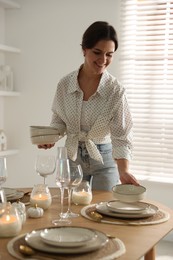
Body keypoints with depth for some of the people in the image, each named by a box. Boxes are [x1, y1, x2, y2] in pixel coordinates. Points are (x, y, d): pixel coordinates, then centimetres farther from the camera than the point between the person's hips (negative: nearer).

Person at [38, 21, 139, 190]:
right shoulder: (65, 84, -9)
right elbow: (59, 121, 6)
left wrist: (123, 171, -34)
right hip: (73, 157, 3)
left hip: (104, 159, -2)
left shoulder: (115, 91, -17)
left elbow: (121, 137, -19)